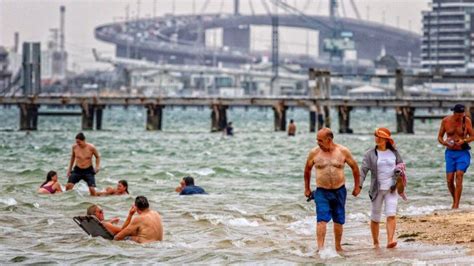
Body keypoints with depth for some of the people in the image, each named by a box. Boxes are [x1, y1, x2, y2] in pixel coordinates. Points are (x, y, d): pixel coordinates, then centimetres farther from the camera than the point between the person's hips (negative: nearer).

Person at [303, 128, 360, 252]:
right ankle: (320, 248, -20)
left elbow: (355, 167, 10)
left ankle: (338, 247, 25)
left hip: (339, 191, 1)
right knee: (322, 220, -14)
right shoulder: (314, 153, -3)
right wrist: (307, 188, 17)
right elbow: (307, 169, 13)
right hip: (322, 192, -1)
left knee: (338, 221, 10)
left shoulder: (343, 151, -3)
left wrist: (357, 186, 14)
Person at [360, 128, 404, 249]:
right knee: (375, 218, 7)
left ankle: (390, 241, -22)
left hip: (391, 189, 0)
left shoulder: (394, 152, 6)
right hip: (377, 189, 0)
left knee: (391, 215, -15)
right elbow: (363, 170, -7)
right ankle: (375, 242, 23)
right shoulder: (370, 154, -1)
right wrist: (359, 185, -20)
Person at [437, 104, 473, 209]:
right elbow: (439, 137, 6)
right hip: (450, 153, 2)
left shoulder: (466, 120, -5)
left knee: (459, 175, -18)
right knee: (449, 179, -2)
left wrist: (463, 141, -18)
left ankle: (456, 205, -19)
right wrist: (445, 143, -16)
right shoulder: (446, 121, -2)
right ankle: (455, 200, 23)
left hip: (463, 153, -2)